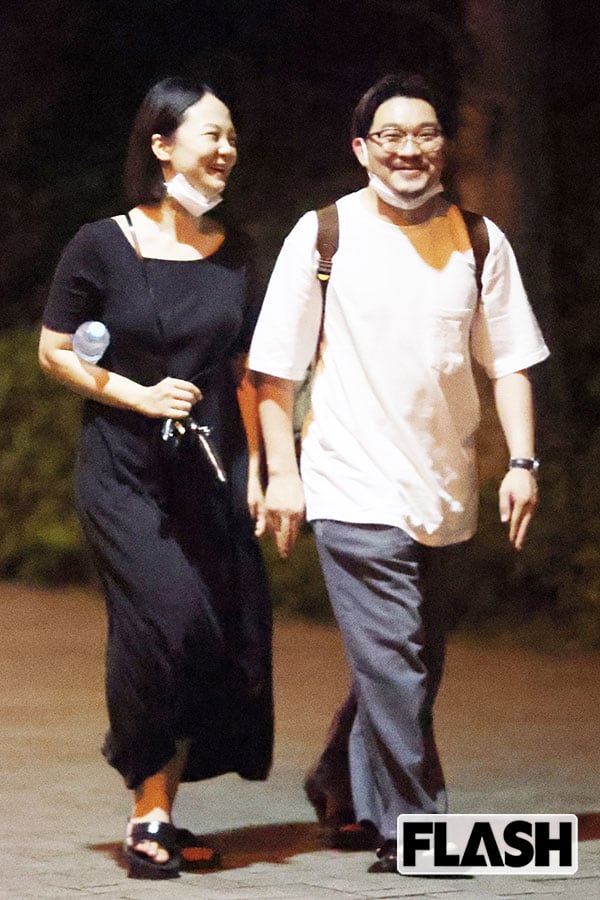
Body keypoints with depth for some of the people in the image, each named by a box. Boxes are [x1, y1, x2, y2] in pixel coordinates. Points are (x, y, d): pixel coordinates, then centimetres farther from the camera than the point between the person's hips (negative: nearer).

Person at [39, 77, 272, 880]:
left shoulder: (233, 251, 9)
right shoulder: (103, 246, -4)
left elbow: (244, 369, 15)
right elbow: (54, 353, 0)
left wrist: (254, 469, 8)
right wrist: (140, 396, -12)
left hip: (212, 469, 4)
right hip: (126, 471, -4)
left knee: (224, 631, -2)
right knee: (168, 615, -18)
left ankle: (158, 812, 11)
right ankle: (149, 814, -7)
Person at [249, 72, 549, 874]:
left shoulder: (479, 241, 7)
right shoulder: (323, 236, -2)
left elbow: (508, 357, 10)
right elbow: (276, 366, 0)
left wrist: (522, 461, 0)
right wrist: (282, 472, -5)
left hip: (444, 496, 4)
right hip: (356, 490, -4)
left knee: (414, 663, 14)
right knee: (392, 663, -10)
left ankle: (341, 785, 36)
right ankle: (411, 830, -3)